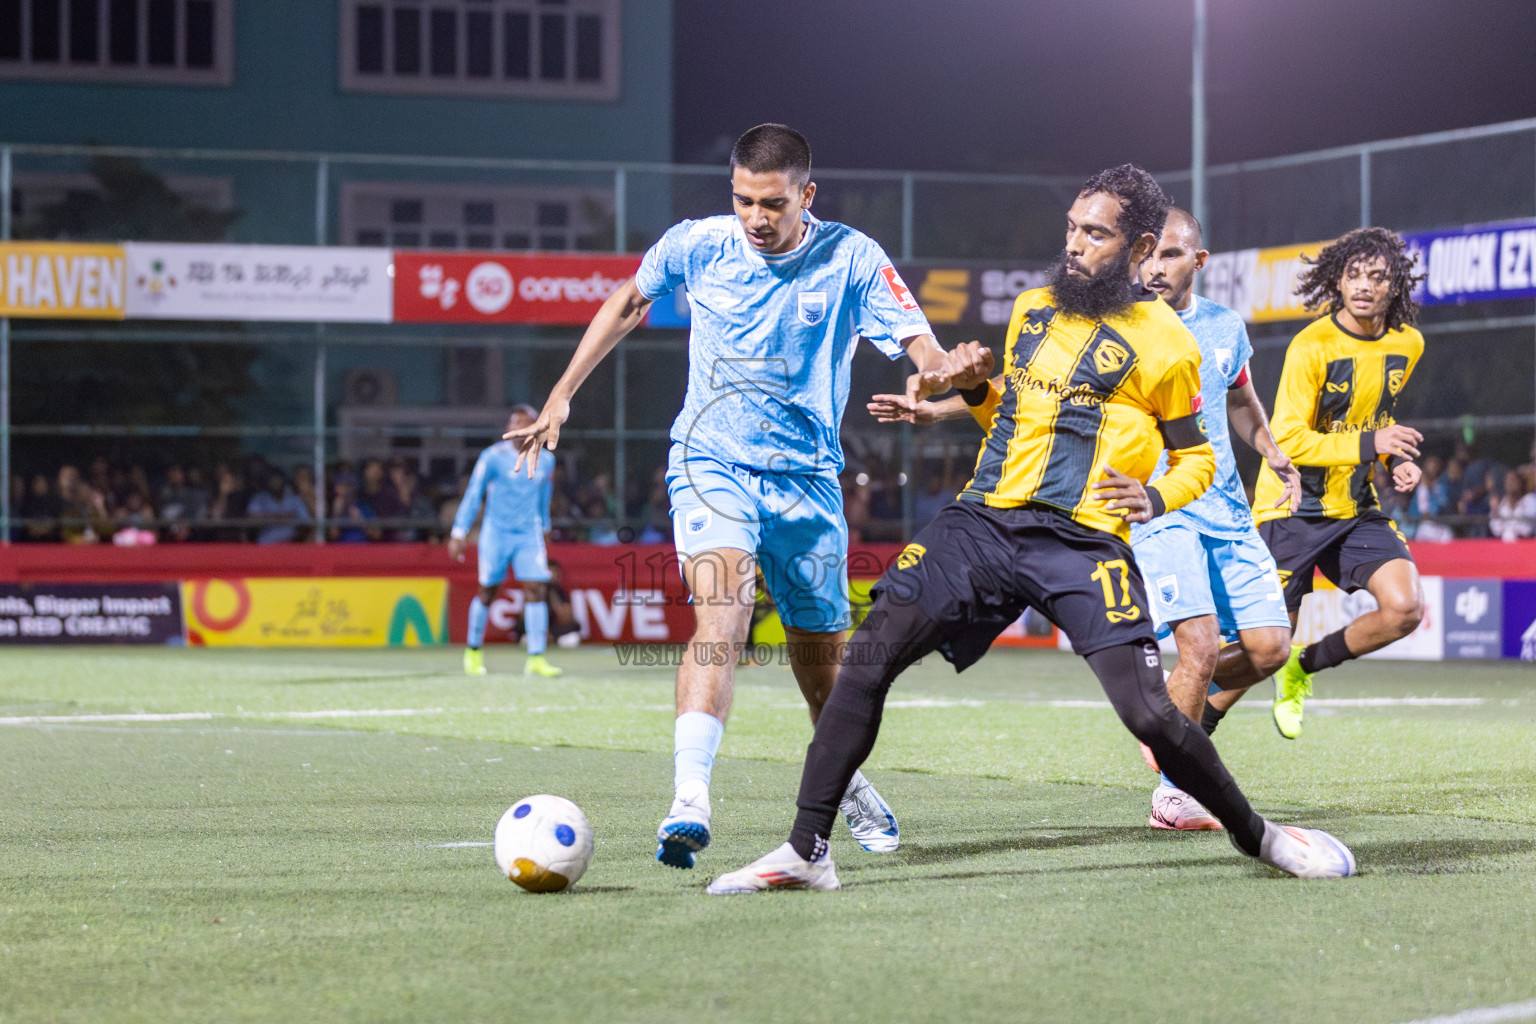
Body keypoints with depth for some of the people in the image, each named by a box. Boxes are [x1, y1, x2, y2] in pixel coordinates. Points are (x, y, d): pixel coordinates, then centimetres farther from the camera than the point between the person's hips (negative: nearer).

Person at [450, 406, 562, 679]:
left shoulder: (545, 460, 5)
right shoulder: (492, 457, -8)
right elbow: (473, 496, -5)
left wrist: (544, 527, 31)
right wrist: (459, 534, -7)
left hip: (530, 534, 3)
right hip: (496, 532, -3)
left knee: (535, 590, -11)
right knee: (487, 592, 5)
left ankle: (535, 659, -13)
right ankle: (473, 651, 27)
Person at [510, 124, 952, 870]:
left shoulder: (852, 260, -8)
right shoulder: (697, 246, -4)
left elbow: (922, 349, -16)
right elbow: (628, 302, 15)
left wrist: (940, 376, -40)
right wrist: (563, 393, 14)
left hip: (807, 476, 2)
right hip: (711, 464, -1)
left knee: (821, 651, 11)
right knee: (722, 615, -26)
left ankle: (846, 786, 39)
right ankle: (689, 799, -37)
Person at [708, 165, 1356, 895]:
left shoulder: (1165, 343, 1)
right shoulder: (1033, 308, 16)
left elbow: (1197, 457, 9)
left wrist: (1155, 498, -12)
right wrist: (975, 389, 7)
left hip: (1084, 540, -5)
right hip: (986, 519, 5)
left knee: (1146, 710, -17)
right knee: (868, 656, -9)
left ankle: (1255, 836, 7)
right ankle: (807, 851, -4)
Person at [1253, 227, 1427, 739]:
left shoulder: (1408, 344, 3)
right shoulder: (1311, 347, -17)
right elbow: (1288, 440, -19)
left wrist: (1397, 460, 3)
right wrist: (1369, 444, -26)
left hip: (1357, 508, 6)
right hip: (1293, 508, -5)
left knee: (1405, 609, -15)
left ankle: (1304, 667, 12)